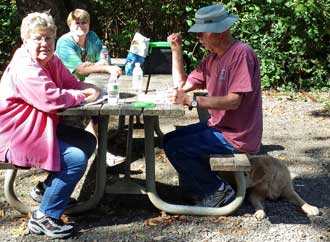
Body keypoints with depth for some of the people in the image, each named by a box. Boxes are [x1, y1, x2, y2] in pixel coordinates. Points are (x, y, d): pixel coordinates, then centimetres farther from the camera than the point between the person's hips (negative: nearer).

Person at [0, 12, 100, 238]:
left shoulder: (51, 60, 7)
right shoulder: (24, 68, -23)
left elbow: (72, 83, 9)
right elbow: (52, 99, -31)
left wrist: (90, 88, -15)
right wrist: (84, 96, -16)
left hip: (41, 127, 11)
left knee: (88, 142, 12)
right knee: (76, 158, -20)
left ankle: (50, 189, 21)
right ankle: (45, 217, -6)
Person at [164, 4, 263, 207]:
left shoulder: (242, 53, -19)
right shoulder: (213, 58, 9)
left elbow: (234, 101, -26)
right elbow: (183, 85, 12)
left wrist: (192, 100, -27)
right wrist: (176, 51, 3)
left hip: (237, 136, -10)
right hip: (218, 126, 10)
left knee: (175, 149, -15)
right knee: (169, 140, 13)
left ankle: (218, 192, 0)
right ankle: (201, 189, 13)